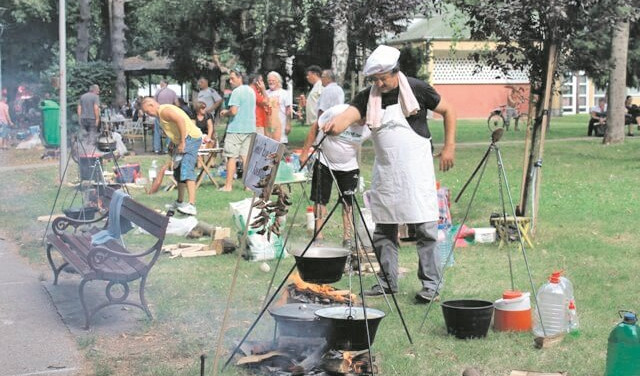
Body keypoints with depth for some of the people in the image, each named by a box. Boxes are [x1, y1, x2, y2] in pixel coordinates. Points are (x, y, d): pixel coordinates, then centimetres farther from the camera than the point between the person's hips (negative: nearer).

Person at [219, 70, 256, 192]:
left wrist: (225, 113, 0)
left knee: (231, 157, -2)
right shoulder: (251, 91, 13)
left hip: (236, 129, -7)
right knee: (246, 156, 8)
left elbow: (233, 111, -21)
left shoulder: (237, 92, -13)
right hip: (250, 128, 8)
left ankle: (228, 185, -2)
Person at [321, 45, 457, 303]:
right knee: (383, 230, 9)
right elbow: (348, 115, -18)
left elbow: (448, 111, 7)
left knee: (425, 228, -4)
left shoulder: (417, 89, -5)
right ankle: (388, 282, 21)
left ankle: (431, 284, 4)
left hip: (417, 172, -4)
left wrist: (449, 147, 1)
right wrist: (334, 125, -41)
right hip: (385, 173, 4)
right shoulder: (368, 97, 1)